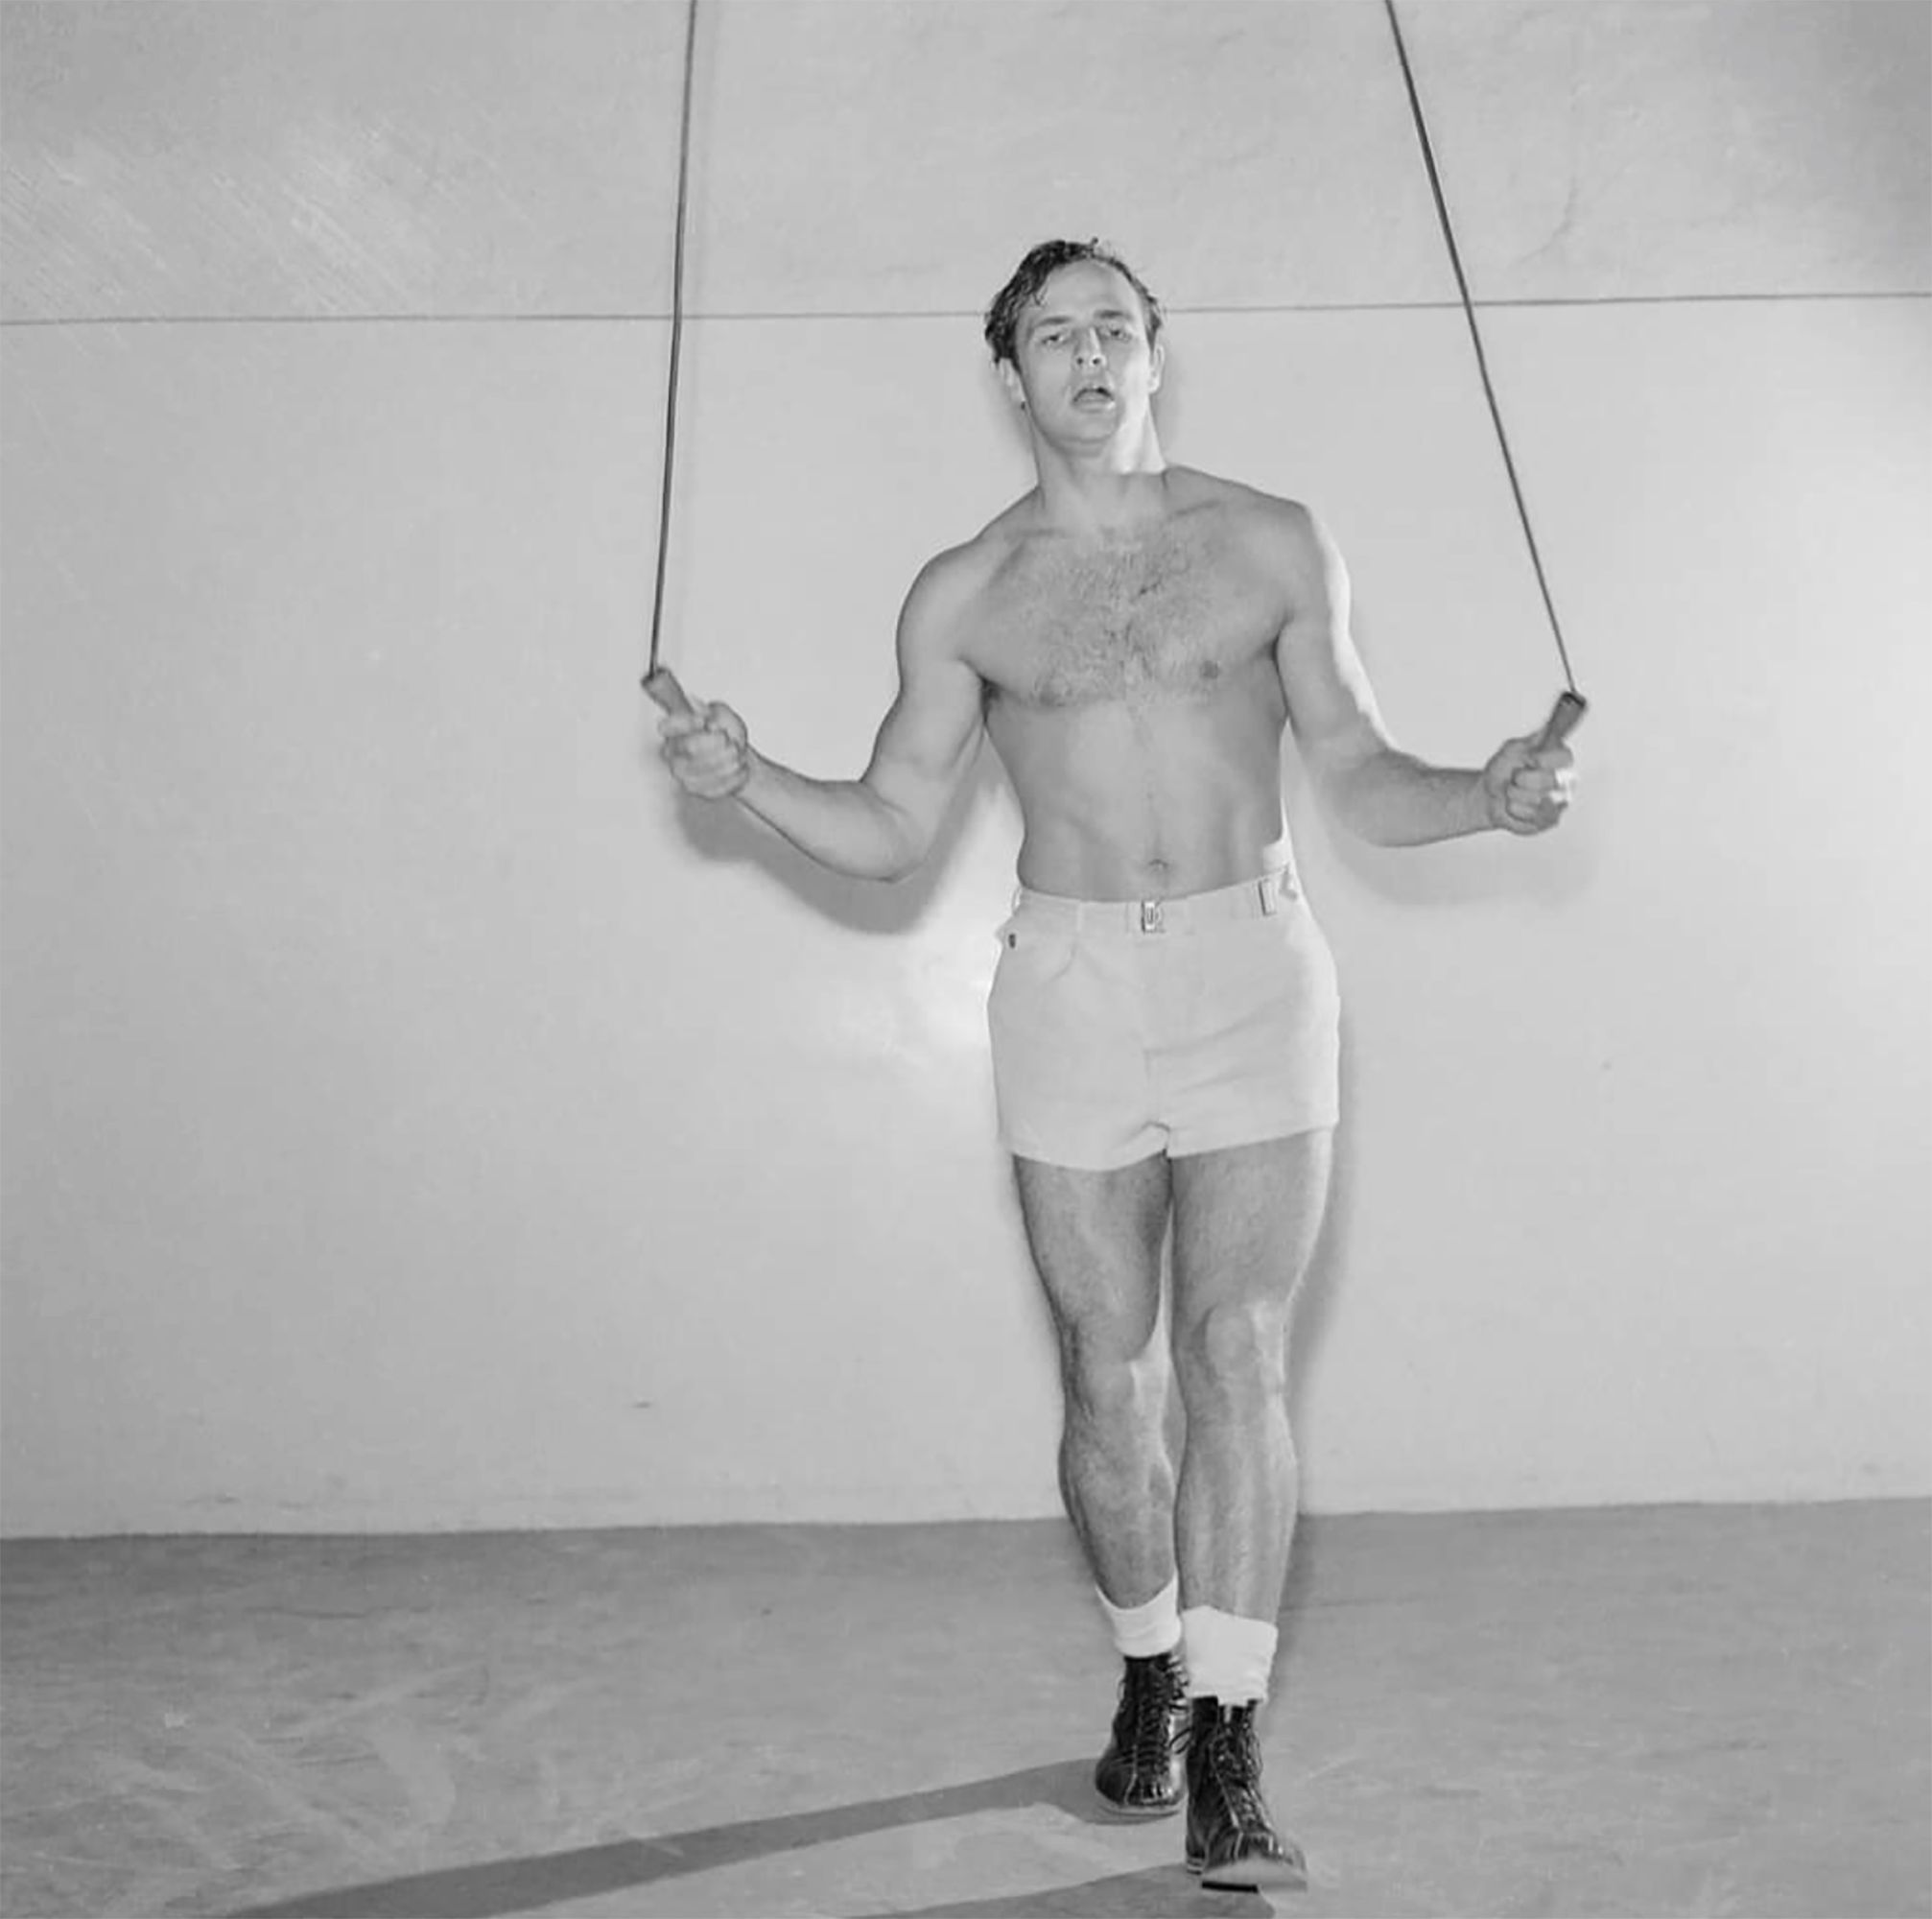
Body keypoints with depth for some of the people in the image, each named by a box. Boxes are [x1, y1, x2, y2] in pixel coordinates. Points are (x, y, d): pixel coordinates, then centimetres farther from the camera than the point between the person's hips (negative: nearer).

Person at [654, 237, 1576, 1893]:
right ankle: (1151, 1676, 28)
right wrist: (744, 780, -10)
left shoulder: (1273, 546, 6)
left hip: (1251, 974, -1)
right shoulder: (966, 598, 7)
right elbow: (891, 832, 7)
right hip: (1069, 991, 1)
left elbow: (1360, 781, 8)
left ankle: (1229, 1753, -3)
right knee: (1110, 1378, 6)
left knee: (1236, 1355, -9)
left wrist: (1486, 797, -12)